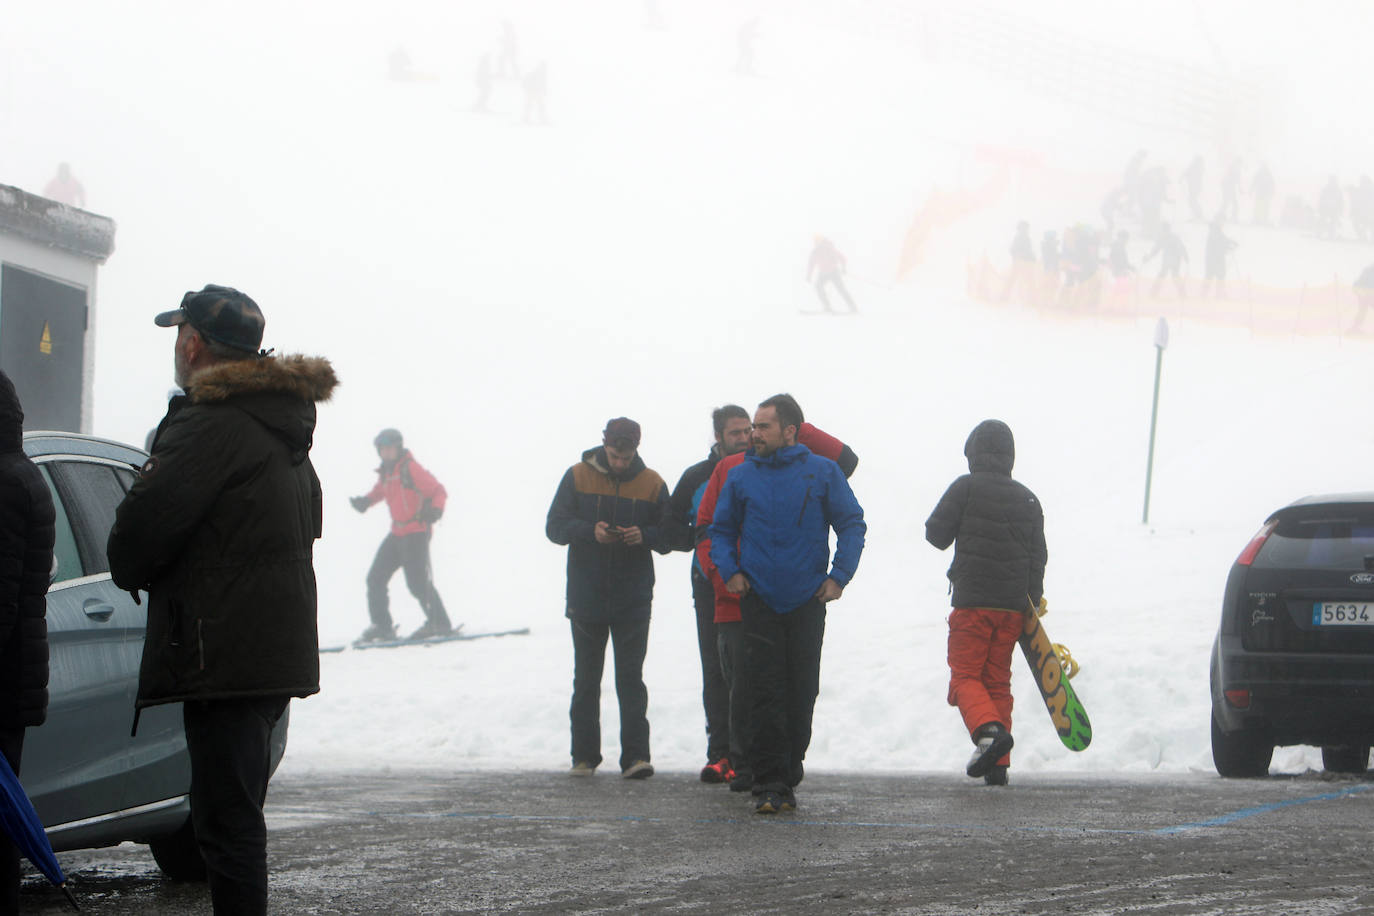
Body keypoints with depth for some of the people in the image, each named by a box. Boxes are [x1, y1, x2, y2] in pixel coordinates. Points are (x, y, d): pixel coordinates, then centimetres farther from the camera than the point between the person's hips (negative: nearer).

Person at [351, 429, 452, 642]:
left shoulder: (410, 468, -13)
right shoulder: (385, 472, 11)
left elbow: (438, 491, -14)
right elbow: (380, 491, 31)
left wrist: (435, 510, -32)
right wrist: (366, 501, 10)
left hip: (416, 532, -9)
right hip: (397, 534, 9)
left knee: (418, 581, -14)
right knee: (375, 578, 8)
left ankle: (440, 623, -4)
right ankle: (382, 626, 16)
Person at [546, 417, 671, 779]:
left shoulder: (651, 484, 2)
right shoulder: (579, 477, 0)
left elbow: (670, 536, 4)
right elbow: (555, 526, -3)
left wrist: (644, 535, -17)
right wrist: (590, 531, -20)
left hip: (633, 599, -1)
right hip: (586, 597, 1)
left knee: (631, 678, -6)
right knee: (586, 680, 9)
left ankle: (636, 755, -9)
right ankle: (584, 755, 17)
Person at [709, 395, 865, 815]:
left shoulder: (823, 473, 0)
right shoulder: (741, 476, 5)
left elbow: (852, 525, 5)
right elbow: (721, 530, 16)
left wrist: (839, 576, -5)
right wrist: (729, 571, 0)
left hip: (806, 601, 0)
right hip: (759, 599, 0)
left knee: (802, 689, 6)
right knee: (765, 689, -8)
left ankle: (789, 769, 22)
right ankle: (770, 784, -9)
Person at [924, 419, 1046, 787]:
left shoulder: (966, 487, -5)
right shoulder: (1028, 499, 11)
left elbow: (937, 534, -2)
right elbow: (1038, 557, 11)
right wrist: (1032, 607, 17)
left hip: (973, 601, -5)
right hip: (1013, 605, 5)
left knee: (966, 675, 0)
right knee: (998, 681, 11)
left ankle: (989, 730, -27)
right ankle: (997, 765, 5)